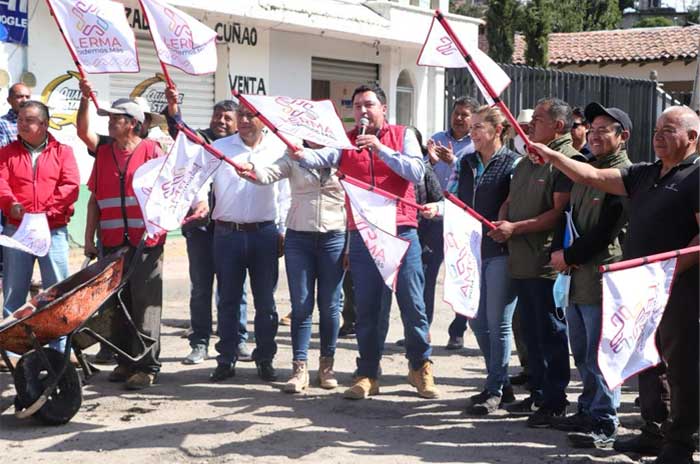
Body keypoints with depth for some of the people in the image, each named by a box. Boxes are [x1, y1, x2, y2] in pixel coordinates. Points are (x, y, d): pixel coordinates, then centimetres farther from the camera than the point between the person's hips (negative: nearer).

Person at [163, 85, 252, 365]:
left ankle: (238, 340, 15)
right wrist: (172, 107, -29)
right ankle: (200, 343, 12)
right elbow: (178, 130, -10)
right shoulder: (200, 140, 8)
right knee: (200, 288, 5)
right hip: (200, 225, 0)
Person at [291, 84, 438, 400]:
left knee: (413, 304, 3)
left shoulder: (402, 136, 6)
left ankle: (421, 367, 19)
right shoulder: (346, 141, 8)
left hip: (401, 231, -1)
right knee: (367, 308, 6)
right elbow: (321, 157, -11)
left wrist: (381, 149, -15)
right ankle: (368, 375, 14)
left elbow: (417, 172, -8)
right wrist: (300, 154, -33)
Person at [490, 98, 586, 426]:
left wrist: (515, 228, -19)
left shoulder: (568, 159, -13)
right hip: (521, 261, 9)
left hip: (547, 262, -9)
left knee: (551, 333, -1)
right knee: (531, 331, 16)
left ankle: (554, 402, 7)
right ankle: (537, 393, 26)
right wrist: (501, 221, 2)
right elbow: (510, 199, 23)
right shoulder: (528, 161, 17)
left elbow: (560, 212, -19)